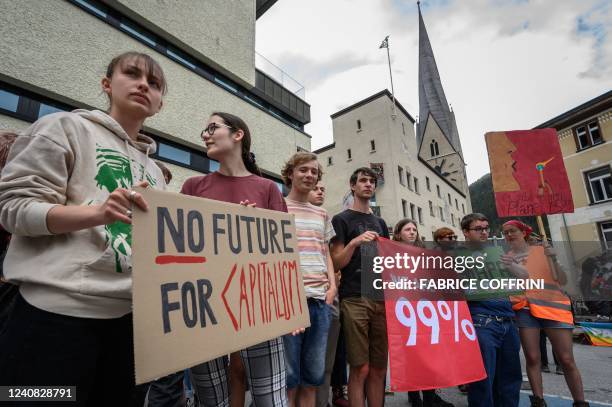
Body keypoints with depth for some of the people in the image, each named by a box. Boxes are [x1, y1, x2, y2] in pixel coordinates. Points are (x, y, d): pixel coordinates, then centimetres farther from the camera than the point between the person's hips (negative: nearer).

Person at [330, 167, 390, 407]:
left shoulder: (379, 223, 19)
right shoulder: (341, 220, 3)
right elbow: (336, 264, -3)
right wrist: (355, 242, -18)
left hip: (381, 299, 5)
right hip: (354, 299, -5)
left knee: (379, 368, 10)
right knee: (360, 368, -2)